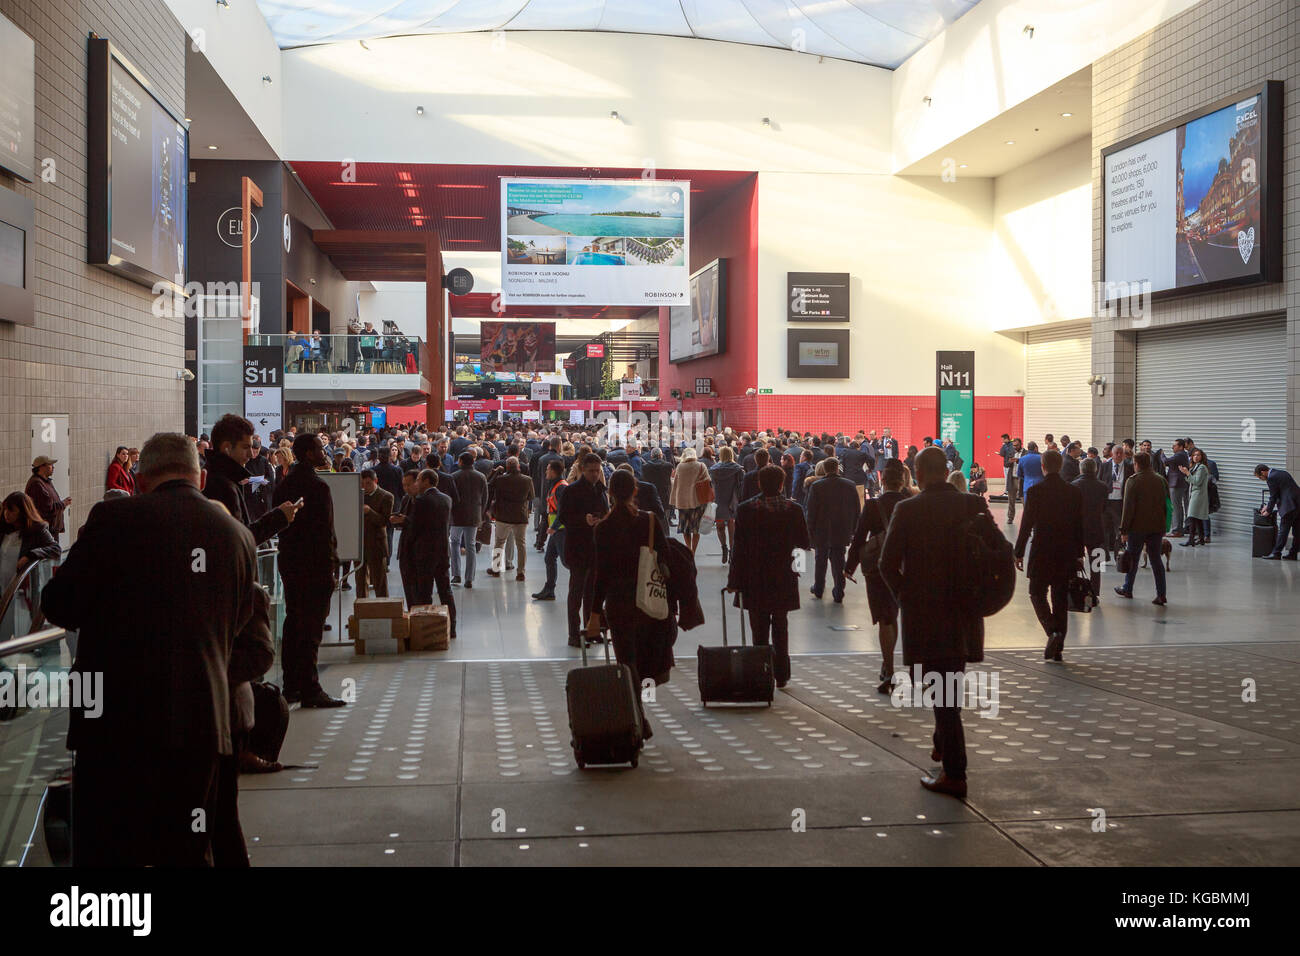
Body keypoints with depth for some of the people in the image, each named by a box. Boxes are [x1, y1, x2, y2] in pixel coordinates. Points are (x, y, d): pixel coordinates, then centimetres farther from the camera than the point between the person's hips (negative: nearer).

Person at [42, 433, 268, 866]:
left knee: (104, 852, 5)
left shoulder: (113, 518, -4)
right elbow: (258, 649, 10)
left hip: (119, 722, -3)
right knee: (188, 854, 13)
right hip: (202, 727, 4)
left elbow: (59, 606, 2)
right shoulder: (238, 535, 6)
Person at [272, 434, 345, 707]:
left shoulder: (284, 484, 11)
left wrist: (289, 553, 18)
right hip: (313, 565, -9)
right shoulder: (317, 486, -16)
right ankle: (309, 689, -3)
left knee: (293, 623, 14)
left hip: (289, 562, 9)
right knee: (311, 628, -5)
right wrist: (329, 567, -14)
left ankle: (291, 686, 20)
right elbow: (324, 531, -18)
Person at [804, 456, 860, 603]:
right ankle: (838, 593, 7)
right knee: (838, 560, 7)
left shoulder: (816, 486, -12)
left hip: (822, 531, -1)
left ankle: (818, 589, 27)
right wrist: (852, 529, 10)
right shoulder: (850, 485, -5)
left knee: (820, 559, 16)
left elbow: (811, 511, -9)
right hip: (842, 531, 1)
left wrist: (811, 531, 1)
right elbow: (856, 510, 1)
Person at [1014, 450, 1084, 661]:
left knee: (1037, 594, 10)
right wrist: (1078, 554, 14)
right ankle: (1057, 649, 13)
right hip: (1067, 554, 4)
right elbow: (1079, 526, 6)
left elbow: (1026, 524, -9)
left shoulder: (1034, 492, -10)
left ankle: (1053, 632, -13)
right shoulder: (1074, 493, 2)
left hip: (1042, 553, -4)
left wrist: (1019, 552, 0)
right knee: (1060, 599, 10)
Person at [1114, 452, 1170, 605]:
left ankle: (1127, 589, 23)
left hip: (1138, 527, -4)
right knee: (1156, 559, 7)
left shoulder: (1133, 481, -12)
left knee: (1132, 558, 10)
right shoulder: (1161, 480, 5)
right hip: (1157, 527, 4)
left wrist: (1124, 530, -9)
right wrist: (1163, 527, 18)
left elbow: (1128, 507, -13)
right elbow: (1167, 504, 11)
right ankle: (1161, 594, 1)